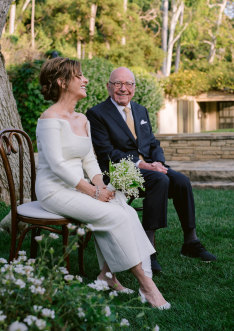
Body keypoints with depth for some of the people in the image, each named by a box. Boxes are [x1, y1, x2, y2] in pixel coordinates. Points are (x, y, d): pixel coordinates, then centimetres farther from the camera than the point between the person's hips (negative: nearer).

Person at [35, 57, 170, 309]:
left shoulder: (82, 120, 15)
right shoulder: (50, 118, -12)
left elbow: (89, 160, 14)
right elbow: (57, 165, -18)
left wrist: (100, 185, -5)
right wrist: (92, 191, -18)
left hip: (78, 187, 8)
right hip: (55, 191, -8)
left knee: (128, 212, -14)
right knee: (117, 216, -22)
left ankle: (107, 274, -7)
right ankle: (145, 285, -15)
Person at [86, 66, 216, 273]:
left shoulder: (141, 111, 20)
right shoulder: (97, 114, -3)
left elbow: (153, 143, 16)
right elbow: (107, 152, -11)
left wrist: (158, 162, -8)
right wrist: (141, 164, -19)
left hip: (149, 166, 6)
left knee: (181, 181, -20)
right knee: (161, 181, -32)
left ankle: (191, 243, -8)